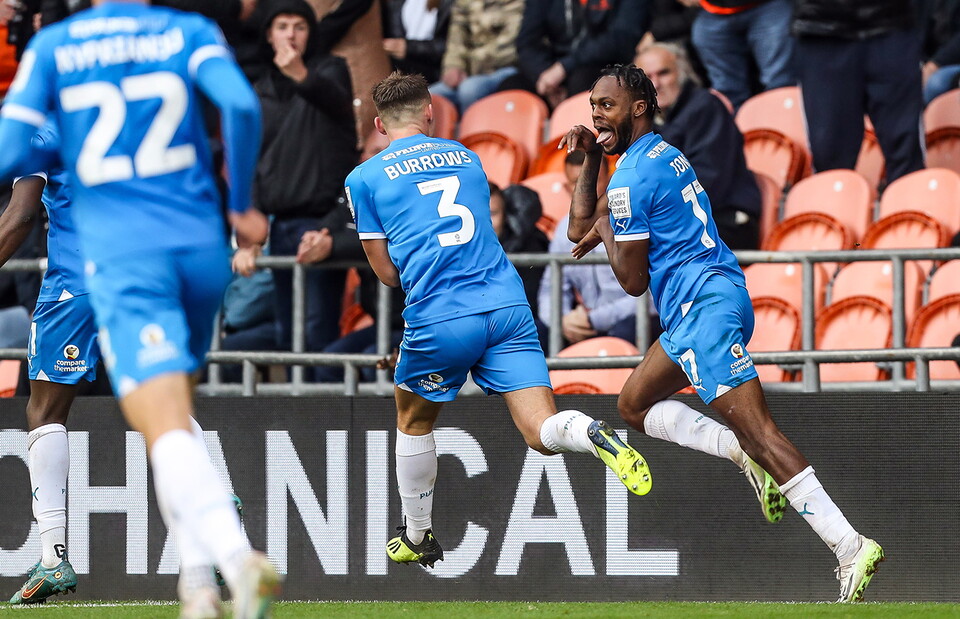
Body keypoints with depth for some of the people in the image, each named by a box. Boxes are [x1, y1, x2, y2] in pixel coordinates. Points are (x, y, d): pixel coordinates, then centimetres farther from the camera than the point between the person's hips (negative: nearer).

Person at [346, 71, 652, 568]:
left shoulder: (365, 179, 8)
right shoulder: (467, 158, 20)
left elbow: (388, 272, 10)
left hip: (440, 317, -2)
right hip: (508, 304, 3)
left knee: (413, 420, 25)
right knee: (543, 433, -5)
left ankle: (417, 537, 34)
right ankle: (594, 436, -37)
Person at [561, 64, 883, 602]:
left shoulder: (631, 179, -11)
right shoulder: (662, 155, 19)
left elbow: (633, 281, -9)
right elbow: (581, 229, 27)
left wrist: (605, 232, 7)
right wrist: (591, 158, 17)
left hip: (702, 309, -11)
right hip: (702, 307, 11)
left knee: (758, 432, -16)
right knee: (635, 405, 20)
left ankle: (851, 547, -25)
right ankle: (747, 457, 5)